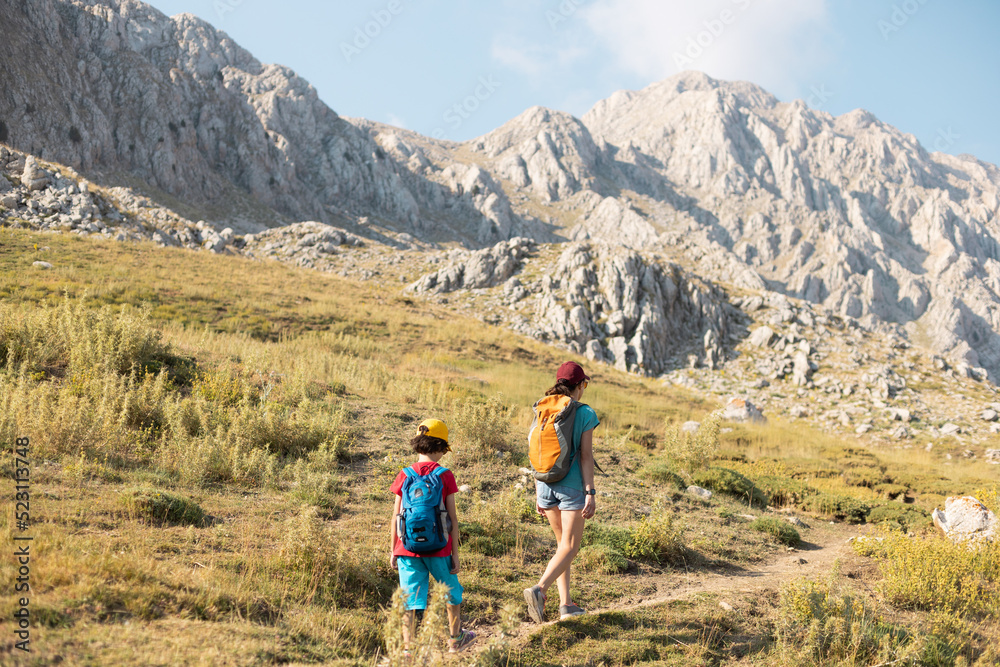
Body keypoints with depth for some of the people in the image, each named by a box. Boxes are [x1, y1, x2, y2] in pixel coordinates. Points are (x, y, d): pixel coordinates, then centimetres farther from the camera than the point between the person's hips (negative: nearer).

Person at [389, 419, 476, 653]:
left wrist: (394, 551, 10)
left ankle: (408, 648, 3)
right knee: (452, 592, 20)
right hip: (438, 548, -1)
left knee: (411, 599, 5)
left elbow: (396, 516, 1)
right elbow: (452, 518, -5)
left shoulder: (405, 475, -1)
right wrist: (455, 553, 2)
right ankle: (455, 640, 36)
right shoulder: (445, 476, -6)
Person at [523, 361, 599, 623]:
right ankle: (539, 590, -22)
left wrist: (538, 492, 14)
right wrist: (590, 493, -11)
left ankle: (566, 603, 15)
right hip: (572, 485, -5)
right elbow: (585, 456, -12)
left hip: (547, 484, 5)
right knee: (570, 547, -1)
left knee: (563, 542, 18)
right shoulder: (585, 414, -7)